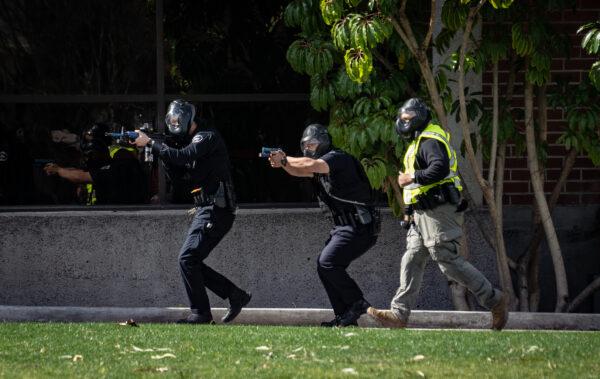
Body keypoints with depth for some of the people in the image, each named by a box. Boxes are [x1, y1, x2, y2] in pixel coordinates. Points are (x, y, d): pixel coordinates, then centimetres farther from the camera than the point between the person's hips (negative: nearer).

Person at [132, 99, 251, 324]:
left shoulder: (207, 137, -9)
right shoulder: (195, 140, 21)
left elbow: (182, 157, -23)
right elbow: (176, 169, 18)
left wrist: (150, 143, -17)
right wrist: (159, 150, 2)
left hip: (216, 210, -10)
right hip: (206, 210, 10)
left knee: (187, 259, -13)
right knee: (191, 261, 8)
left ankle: (200, 313, -10)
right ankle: (236, 296, 12)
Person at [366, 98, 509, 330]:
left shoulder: (430, 141, -13)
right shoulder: (420, 141, 22)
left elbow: (440, 168, -30)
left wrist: (411, 178, -19)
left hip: (438, 213, -11)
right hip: (424, 215, 11)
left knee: (448, 261, -10)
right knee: (411, 262, 5)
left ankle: (495, 301, -4)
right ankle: (399, 314, 3)